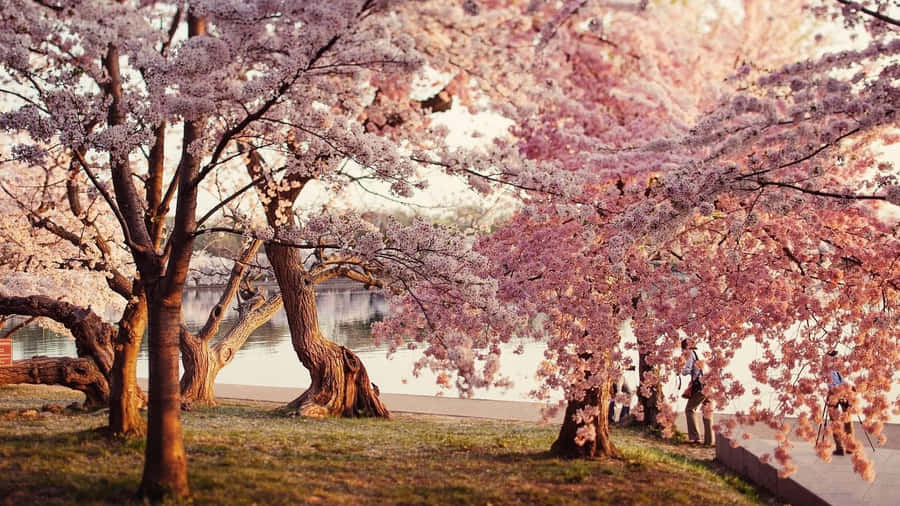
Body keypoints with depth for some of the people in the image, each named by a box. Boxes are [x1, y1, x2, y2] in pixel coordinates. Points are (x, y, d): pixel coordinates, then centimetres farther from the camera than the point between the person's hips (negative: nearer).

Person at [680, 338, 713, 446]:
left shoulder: (691, 354, -1)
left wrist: (682, 370, 11)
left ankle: (694, 437, -5)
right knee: (707, 412, 12)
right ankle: (709, 440, 10)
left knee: (690, 409, 4)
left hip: (700, 386, -7)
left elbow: (686, 371, -9)